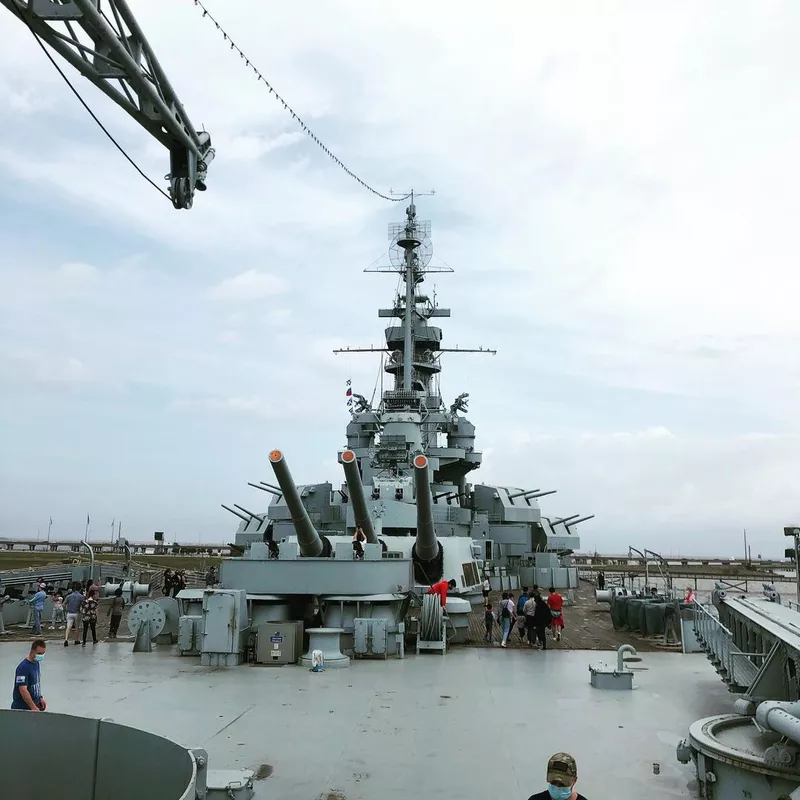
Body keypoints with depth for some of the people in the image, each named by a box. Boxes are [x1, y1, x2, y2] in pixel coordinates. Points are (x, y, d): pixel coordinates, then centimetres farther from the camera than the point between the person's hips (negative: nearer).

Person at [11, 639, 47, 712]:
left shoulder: (37, 663, 6)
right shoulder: (23, 667, -21)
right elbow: (23, 690, -26)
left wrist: (40, 698, 9)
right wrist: (34, 707, -28)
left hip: (35, 704, 8)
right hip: (22, 709, -8)